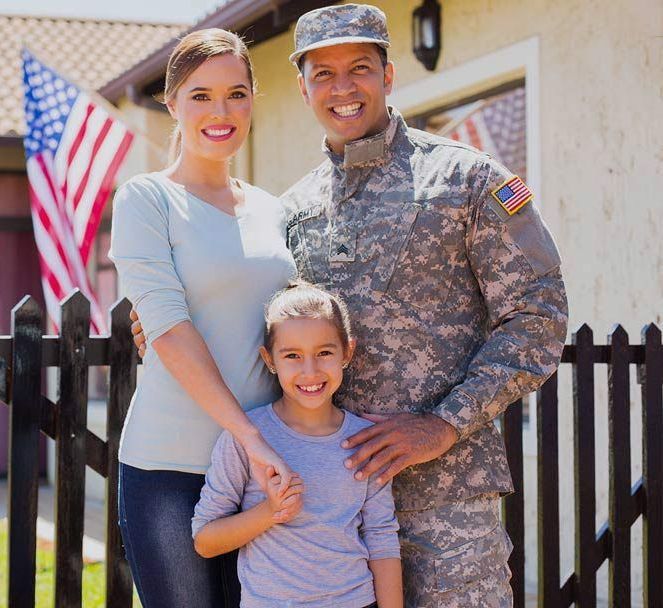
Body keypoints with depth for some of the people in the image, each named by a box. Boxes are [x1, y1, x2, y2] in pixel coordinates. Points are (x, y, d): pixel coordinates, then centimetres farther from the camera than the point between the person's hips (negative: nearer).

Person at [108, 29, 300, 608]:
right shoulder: (146, 198, -4)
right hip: (170, 468, -5)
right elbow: (168, 331, -14)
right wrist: (250, 436, -20)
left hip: (266, 463, 5)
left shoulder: (271, 210, 12)